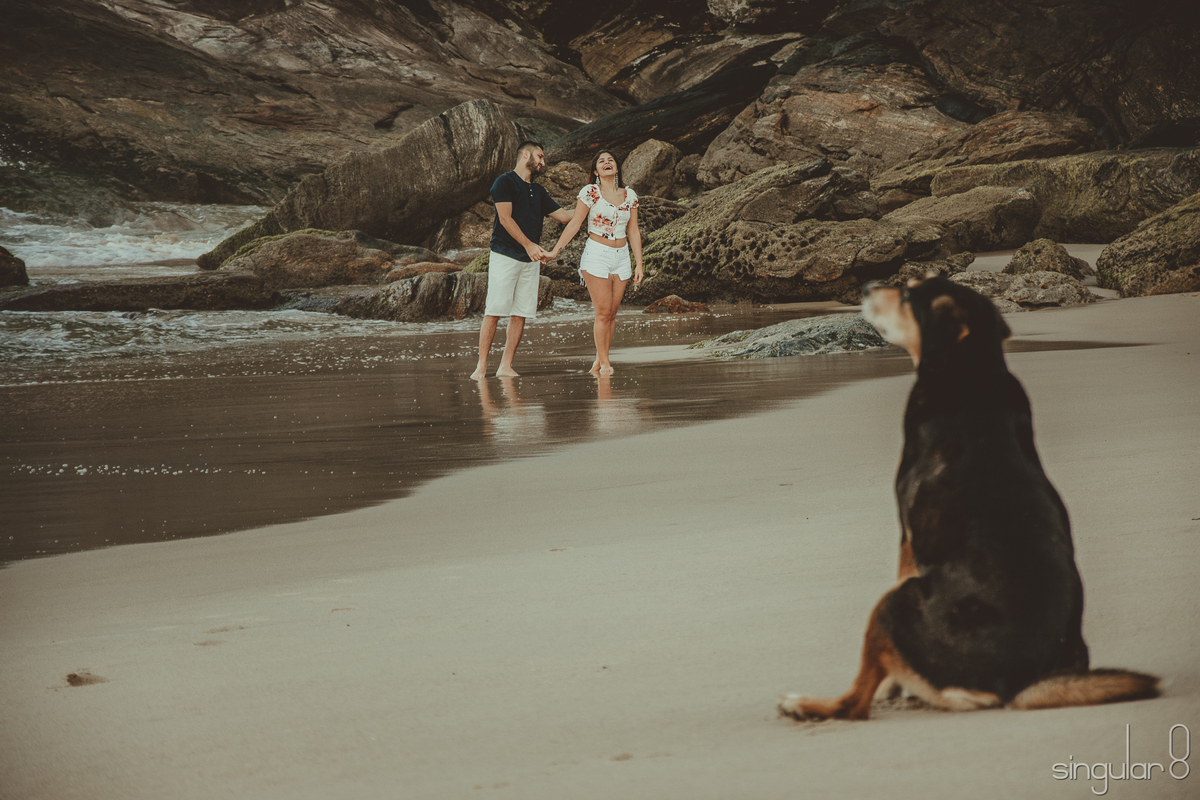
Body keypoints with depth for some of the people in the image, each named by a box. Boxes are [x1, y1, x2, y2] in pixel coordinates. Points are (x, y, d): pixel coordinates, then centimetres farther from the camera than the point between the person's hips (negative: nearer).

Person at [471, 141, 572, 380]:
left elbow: (565, 216, 21)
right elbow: (506, 218, -12)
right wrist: (528, 244, -20)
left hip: (530, 259, 7)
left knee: (521, 313, 0)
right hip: (505, 255, -7)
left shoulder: (538, 192, 20)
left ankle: (506, 366, 2)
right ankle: (481, 366, -9)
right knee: (494, 312, -10)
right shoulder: (505, 182, -2)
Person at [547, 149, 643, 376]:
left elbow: (633, 232, 11)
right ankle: (604, 363, -4)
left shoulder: (630, 195, 8)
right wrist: (555, 251, -6)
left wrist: (639, 264, 8)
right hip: (596, 255, -4)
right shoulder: (590, 192, -4)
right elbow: (574, 224, -2)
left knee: (611, 314, 3)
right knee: (603, 311, -9)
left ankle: (598, 364, 8)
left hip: (621, 256, 4)